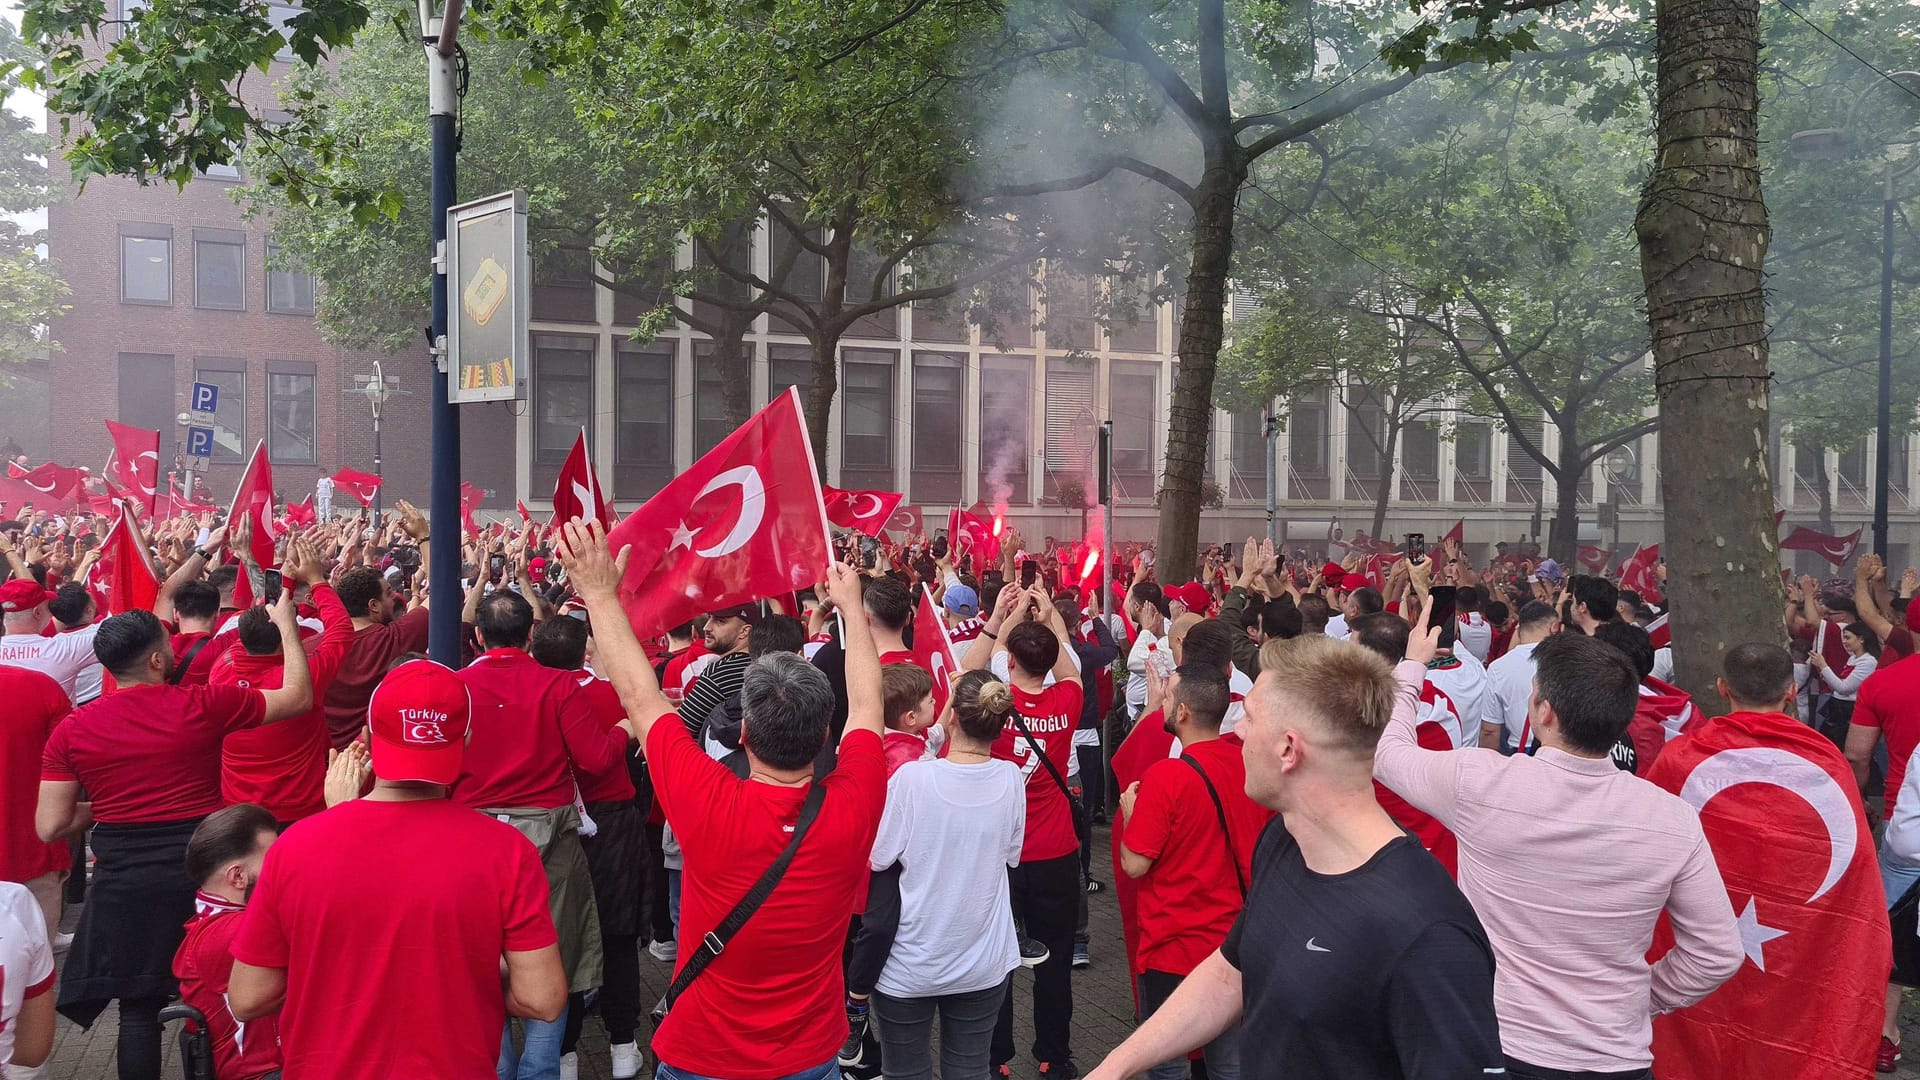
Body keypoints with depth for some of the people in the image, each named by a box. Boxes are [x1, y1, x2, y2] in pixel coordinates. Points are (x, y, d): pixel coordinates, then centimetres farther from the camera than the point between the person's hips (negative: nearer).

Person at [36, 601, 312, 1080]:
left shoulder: (73, 728, -3)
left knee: (138, 1009, 10)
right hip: (200, 874, -1)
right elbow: (298, 698, 2)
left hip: (123, 884, 1)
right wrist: (287, 624, 11)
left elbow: (51, 826, -2)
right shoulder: (204, 705, -9)